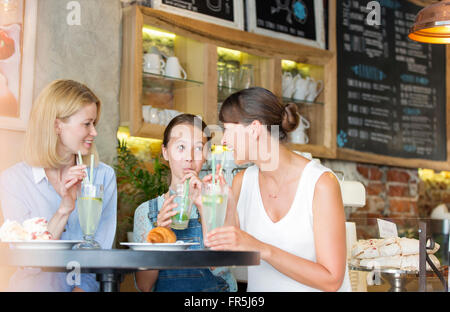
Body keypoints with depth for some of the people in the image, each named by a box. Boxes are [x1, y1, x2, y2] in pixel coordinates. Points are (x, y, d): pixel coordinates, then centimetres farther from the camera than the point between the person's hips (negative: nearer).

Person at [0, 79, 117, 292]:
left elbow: (102, 251, -2)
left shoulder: (104, 176, 4)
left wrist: (82, 288, -18)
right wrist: (63, 211, -18)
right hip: (35, 286, -2)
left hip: (85, 288, 2)